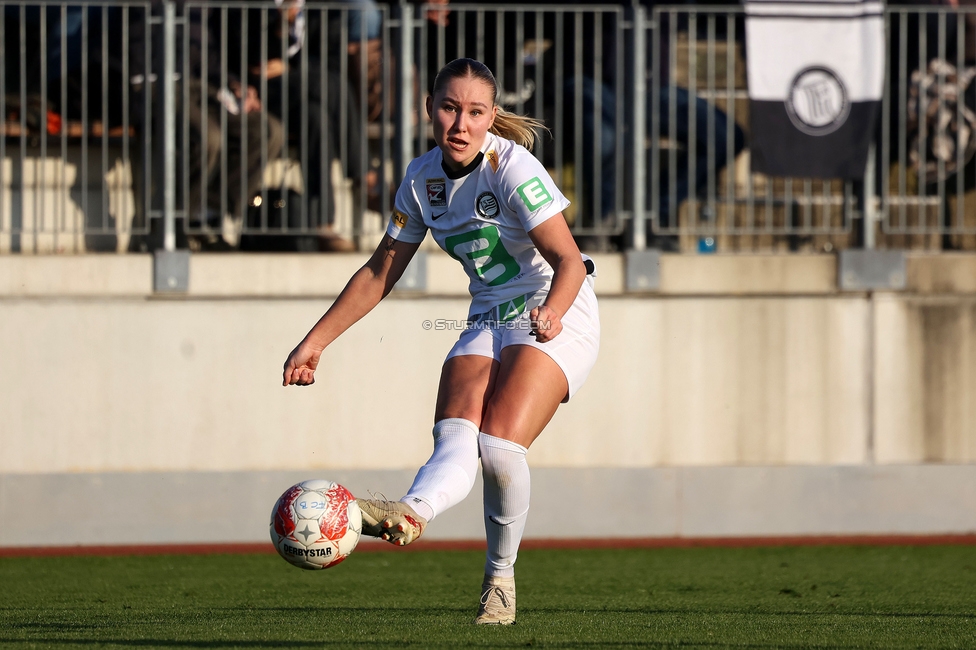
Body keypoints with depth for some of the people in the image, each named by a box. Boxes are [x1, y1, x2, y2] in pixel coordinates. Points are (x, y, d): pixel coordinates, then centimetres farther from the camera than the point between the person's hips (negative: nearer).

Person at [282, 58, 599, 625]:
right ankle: (411, 512, -49)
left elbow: (570, 262, -24)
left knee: (499, 446, -24)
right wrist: (316, 341, 10)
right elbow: (380, 273, 13)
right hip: (487, 322, 6)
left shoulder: (512, 168, -17)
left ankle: (501, 574, -8)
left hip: (559, 321, -6)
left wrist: (551, 314, -44)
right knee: (454, 439, -23)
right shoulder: (423, 178, 3)